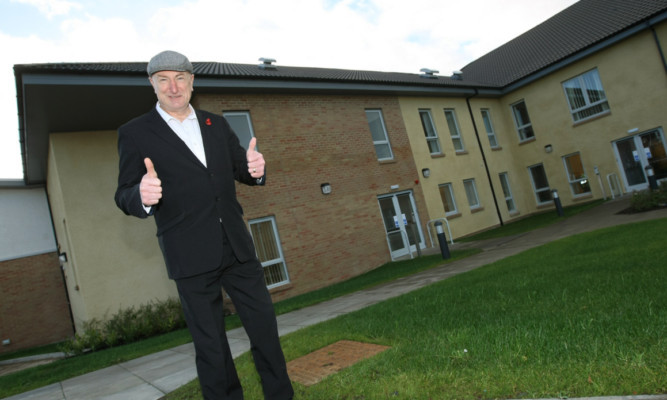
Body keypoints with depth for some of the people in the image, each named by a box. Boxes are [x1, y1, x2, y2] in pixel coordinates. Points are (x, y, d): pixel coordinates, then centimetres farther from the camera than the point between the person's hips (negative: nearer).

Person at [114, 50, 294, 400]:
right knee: (210, 343, 8)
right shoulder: (135, 133, -2)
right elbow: (124, 197, -4)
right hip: (190, 256, -4)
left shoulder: (216, 124, 10)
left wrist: (255, 169, -9)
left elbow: (241, 171, 16)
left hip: (237, 246, 4)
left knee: (264, 323, 12)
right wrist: (142, 196, -28)